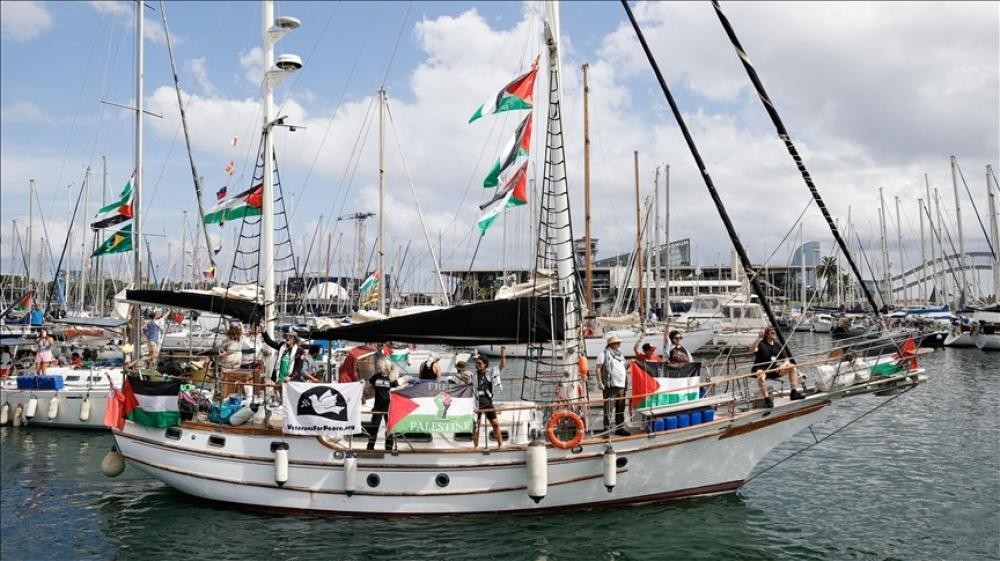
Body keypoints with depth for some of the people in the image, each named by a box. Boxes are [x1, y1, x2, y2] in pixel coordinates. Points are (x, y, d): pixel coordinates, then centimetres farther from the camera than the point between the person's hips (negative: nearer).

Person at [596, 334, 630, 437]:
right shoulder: (604, 354, -3)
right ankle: (607, 429, -4)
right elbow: (598, 368, -8)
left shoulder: (620, 355, 20)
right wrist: (600, 382, -15)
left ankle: (620, 428, 20)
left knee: (620, 408, 11)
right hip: (610, 386, -7)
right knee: (608, 408, -7)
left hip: (621, 385, 7)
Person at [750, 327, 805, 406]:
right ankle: (767, 398, -41)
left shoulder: (778, 345, 9)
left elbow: (787, 360, 5)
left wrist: (783, 366, -18)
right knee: (760, 374, -40)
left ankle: (794, 392, -9)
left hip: (774, 369, 6)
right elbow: (752, 350, -31)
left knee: (792, 367, -8)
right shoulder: (761, 344, -8)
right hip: (761, 369, -6)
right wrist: (759, 338, -38)